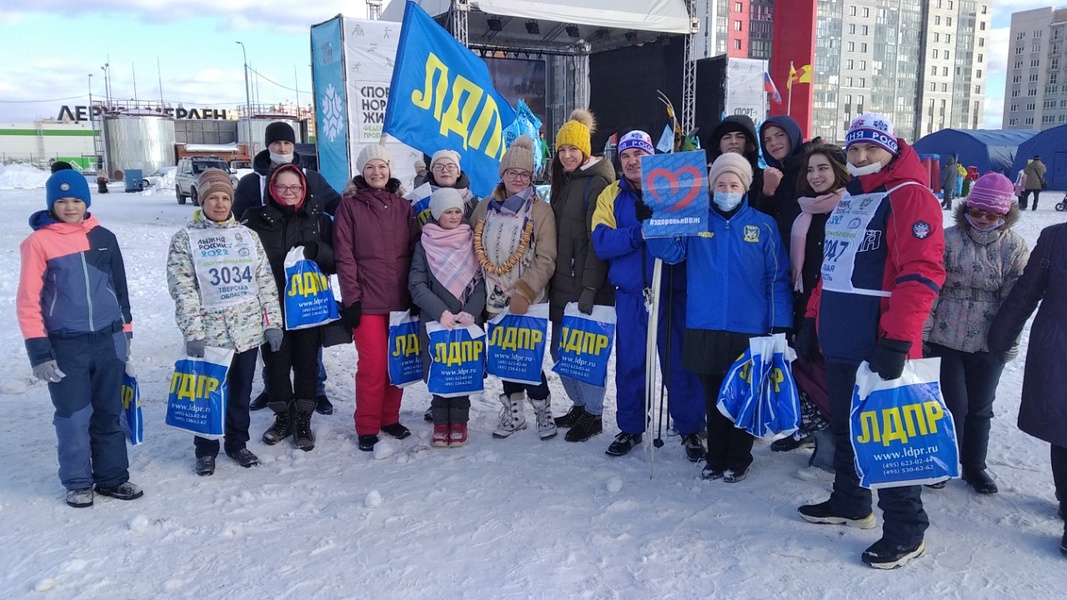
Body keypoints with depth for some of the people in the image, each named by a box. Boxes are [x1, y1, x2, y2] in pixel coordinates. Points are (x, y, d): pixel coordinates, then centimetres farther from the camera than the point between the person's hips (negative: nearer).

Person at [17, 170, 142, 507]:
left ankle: (112, 477, 23)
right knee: (73, 417, 4)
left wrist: (125, 333, 13)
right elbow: (28, 301, -6)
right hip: (65, 346, -3)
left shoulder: (104, 238, 6)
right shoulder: (39, 242, -5)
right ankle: (78, 482, 21)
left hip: (109, 340, 3)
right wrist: (39, 350, -10)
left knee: (109, 413, 11)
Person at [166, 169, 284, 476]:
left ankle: (237, 443, 30)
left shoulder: (247, 235, 7)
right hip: (209, 332, -3)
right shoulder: (185, 238, -2)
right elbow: (183, 290, -7)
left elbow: (266, 280, 8)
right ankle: (205, 450, 24)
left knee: (241, 390, 13)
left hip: (248, 329, 3)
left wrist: (272, 322, 2)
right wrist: (193, 332, -14)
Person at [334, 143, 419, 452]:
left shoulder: (403, 206, 11)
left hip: (400, 297, 3)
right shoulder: (350, 205, 1)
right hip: (367, 299, -3)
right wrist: (351, 298, -10)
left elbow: (414, 250, 10)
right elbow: (344, 255, -4)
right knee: (373, 364, -4)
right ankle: (367, 427, 11)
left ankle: (390, 418, 24)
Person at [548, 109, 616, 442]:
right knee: (560, 348, 12)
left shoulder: (597, 183, -10)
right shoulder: (563, 181, 16)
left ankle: (594, 414, 14)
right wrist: (554, 279, 14)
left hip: (588, 285, -8)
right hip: (562, 283, 8)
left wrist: (589, 287, -21)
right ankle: (579, 404, 29)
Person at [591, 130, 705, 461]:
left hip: (674, 294, -2)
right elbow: (602, 242, -7)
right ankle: (630, 427, 26)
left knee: (680, 363, 4)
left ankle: (690, 429, 21)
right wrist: (640, 233, -20)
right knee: (630, 363, 9)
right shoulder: (611, 196, 7)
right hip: (630, 295, 2)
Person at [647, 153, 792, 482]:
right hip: (705, 329, 2)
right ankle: (716, 457, 29)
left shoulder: (764, 226, -1)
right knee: (713, 397, 13)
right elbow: (669, 250, -7)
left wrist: (780, 325, -6)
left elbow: (777, 279, -1)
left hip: (749, 330, -2)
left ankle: (739, 459, 28)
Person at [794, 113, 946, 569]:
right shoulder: (848, 201, 18)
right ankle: (850, 503, 35)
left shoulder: (909, 197, -10)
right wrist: (812, 320, 18)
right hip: (839, 343, 9)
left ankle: (906, 531, 14)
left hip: (880, 347, -9)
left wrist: (897, 339, -25)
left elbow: (922, 273, -20)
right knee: (845, 427, 18)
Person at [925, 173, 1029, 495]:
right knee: (953, 404, 1)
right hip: (947, 338, -2)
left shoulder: (1015, 247, -2)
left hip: (988, 343, 2)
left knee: (980, 407, 13)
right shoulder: (949, 239, -6)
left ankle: (974, 465, 30)